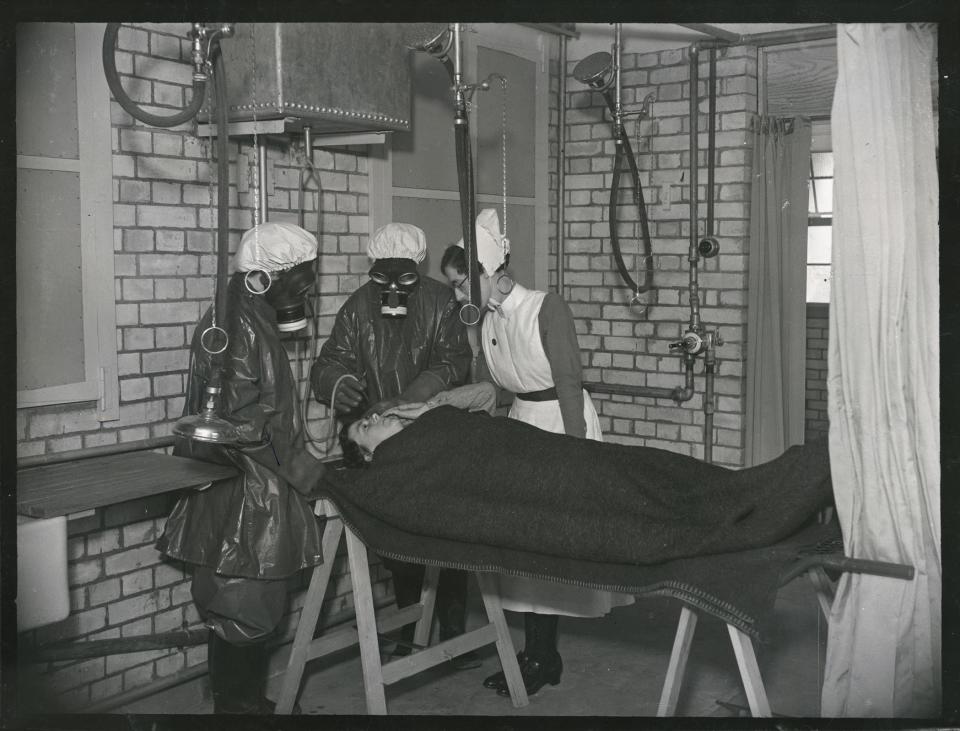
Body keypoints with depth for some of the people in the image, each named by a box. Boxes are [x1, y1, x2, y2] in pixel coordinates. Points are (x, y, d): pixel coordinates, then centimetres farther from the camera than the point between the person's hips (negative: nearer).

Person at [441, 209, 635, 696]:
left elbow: (569, 384, -17)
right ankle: (538, 653, 17)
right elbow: (488, 386, 8)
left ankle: (541, 657, 9)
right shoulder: (485, 321, 5)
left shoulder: (547, 309, -16)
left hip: (562, 422, -7)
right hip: (521, 423, 7)